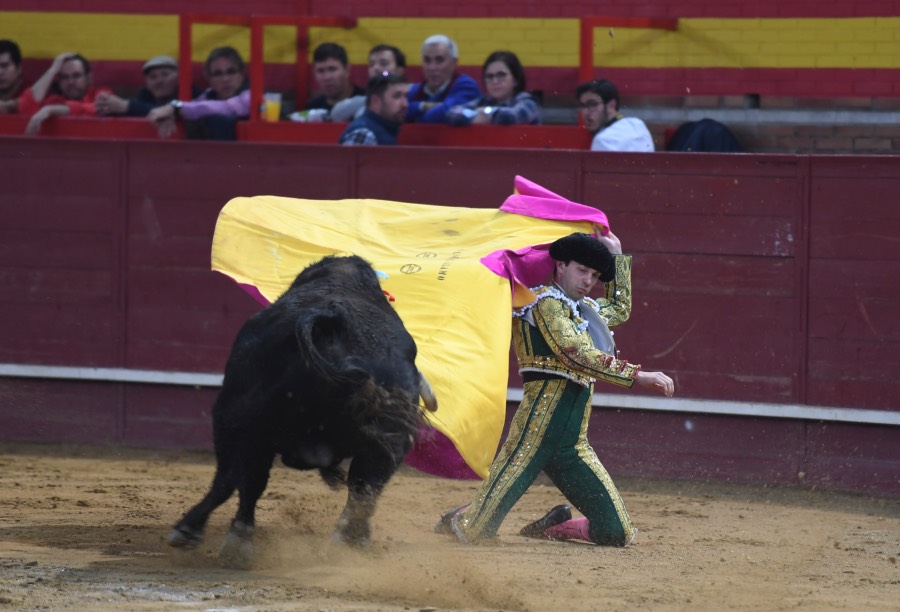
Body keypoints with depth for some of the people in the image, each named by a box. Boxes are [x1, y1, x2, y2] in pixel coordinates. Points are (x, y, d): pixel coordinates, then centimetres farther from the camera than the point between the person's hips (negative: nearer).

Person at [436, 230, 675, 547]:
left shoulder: (586, 309, 22)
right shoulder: (547, 301, -3)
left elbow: (619, 310, 46)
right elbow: (579, 356, -16)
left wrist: (618, 256, 38)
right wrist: (638, 376, -19)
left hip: (573, 444, 8)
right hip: (538, 424, -8)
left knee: (617, 533, 0)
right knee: (475, 532, -14)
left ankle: (548, 528, 21)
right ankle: (458, 521, 18)